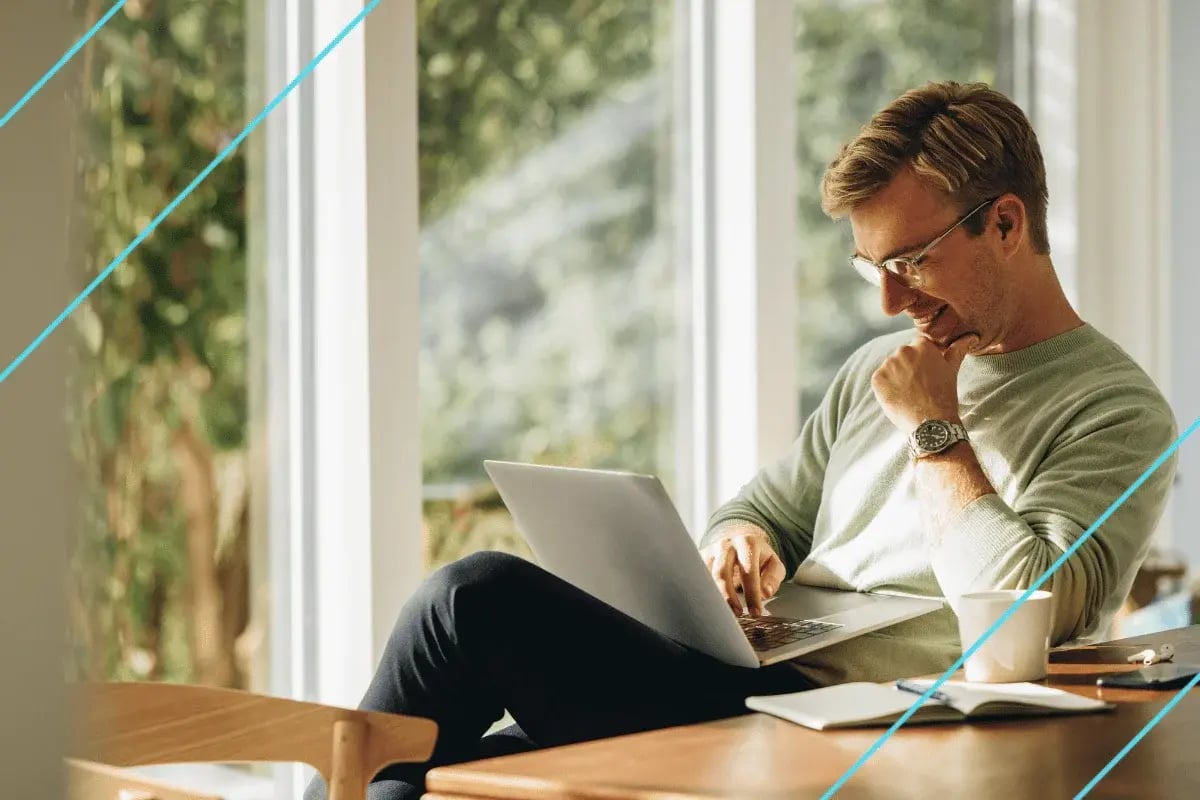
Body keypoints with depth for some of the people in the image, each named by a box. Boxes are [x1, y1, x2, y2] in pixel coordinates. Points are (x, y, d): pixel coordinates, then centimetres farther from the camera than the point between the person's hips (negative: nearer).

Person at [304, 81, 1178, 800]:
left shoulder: (1117, 411, -2)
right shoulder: (877, 370, 22)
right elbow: (765, 506, 28)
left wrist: (935, 431, -7)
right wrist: (740, 543, 4)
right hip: (746, 695, 8)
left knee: (480, 597, -17)